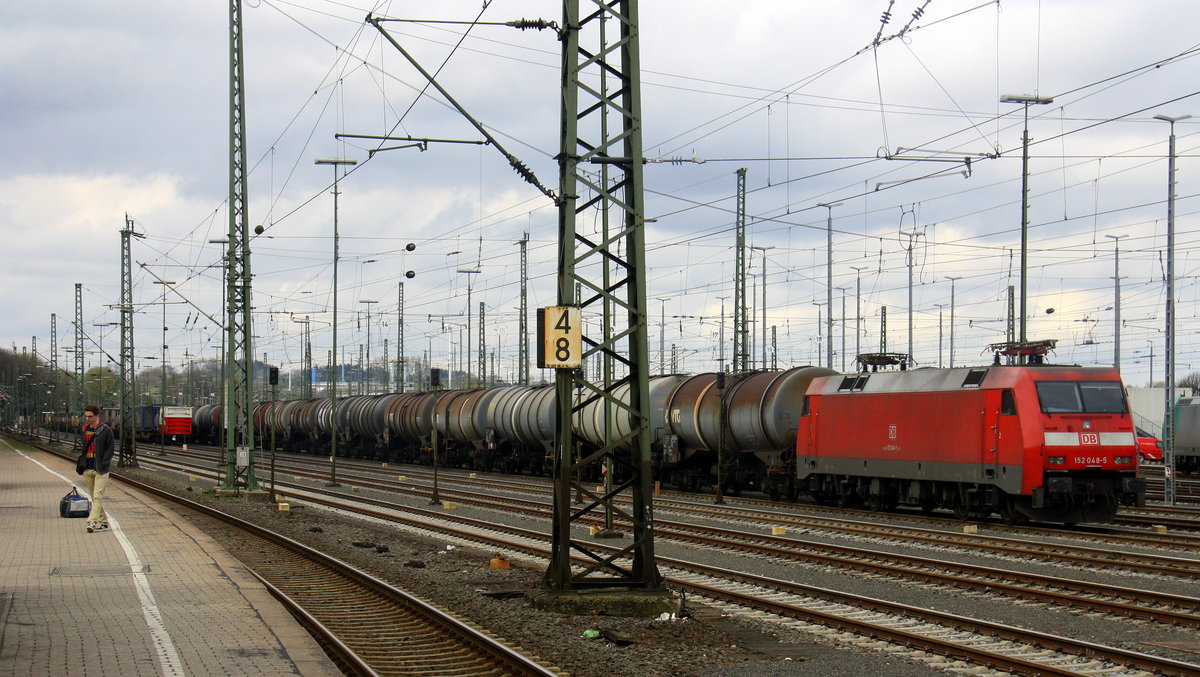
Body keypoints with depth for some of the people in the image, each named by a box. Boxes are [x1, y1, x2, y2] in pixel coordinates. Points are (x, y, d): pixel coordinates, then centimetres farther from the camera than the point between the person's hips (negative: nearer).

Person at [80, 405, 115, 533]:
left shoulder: (106, 430, -5)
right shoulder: (85, 430, 13)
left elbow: (111, 448, -6)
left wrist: (104, 464, -14)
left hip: (100, 469, -7)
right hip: (88, 469, 7)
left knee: (97, 496, -13)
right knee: (94, 497, 10)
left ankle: (92, 521, -21)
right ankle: (103, 521, 17)